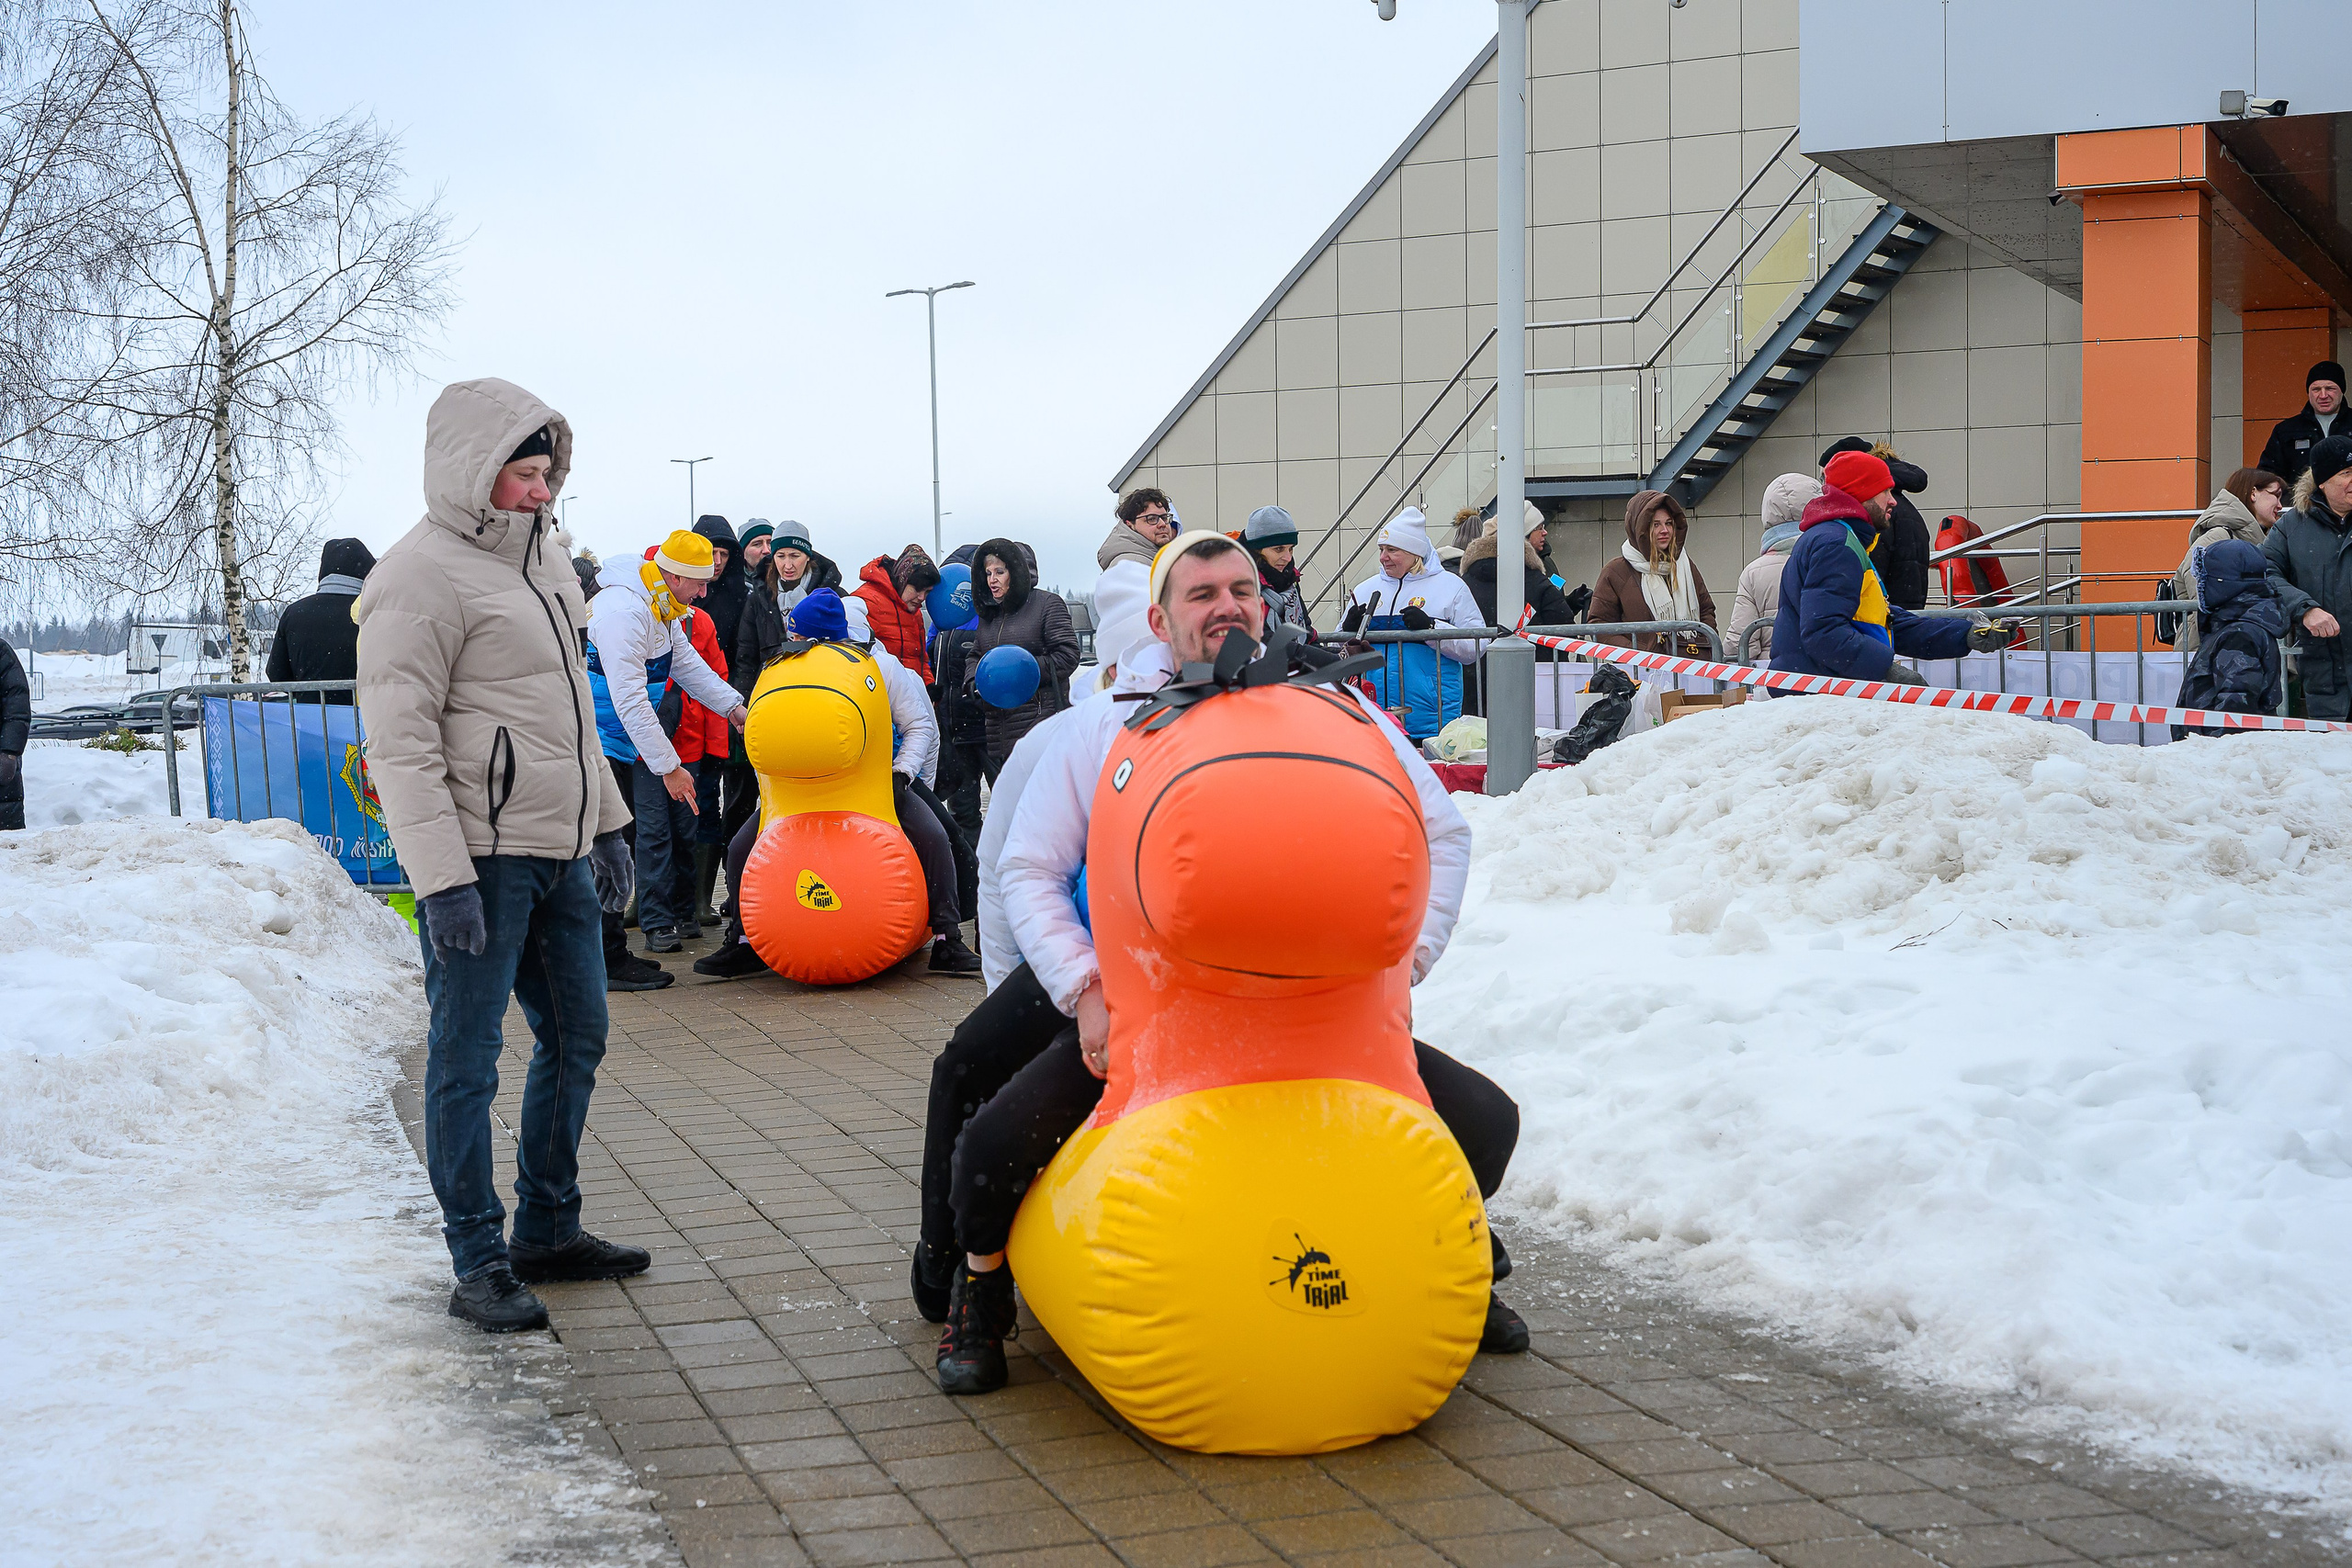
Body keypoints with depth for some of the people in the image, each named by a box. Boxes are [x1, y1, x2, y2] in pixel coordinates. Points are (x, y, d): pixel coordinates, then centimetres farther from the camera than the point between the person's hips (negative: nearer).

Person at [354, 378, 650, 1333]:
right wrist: (442, 879, -22)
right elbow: (401, 742, -17)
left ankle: (547, 1233, 26)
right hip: (482, 858, -9)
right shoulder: (423, 575, -12)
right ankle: (480, 1265, 5)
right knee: (468, 1058, -2)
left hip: (560, 855, 9)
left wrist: (605, 824, 21)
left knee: (575, 1039, 14)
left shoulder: (538, 557, 15)